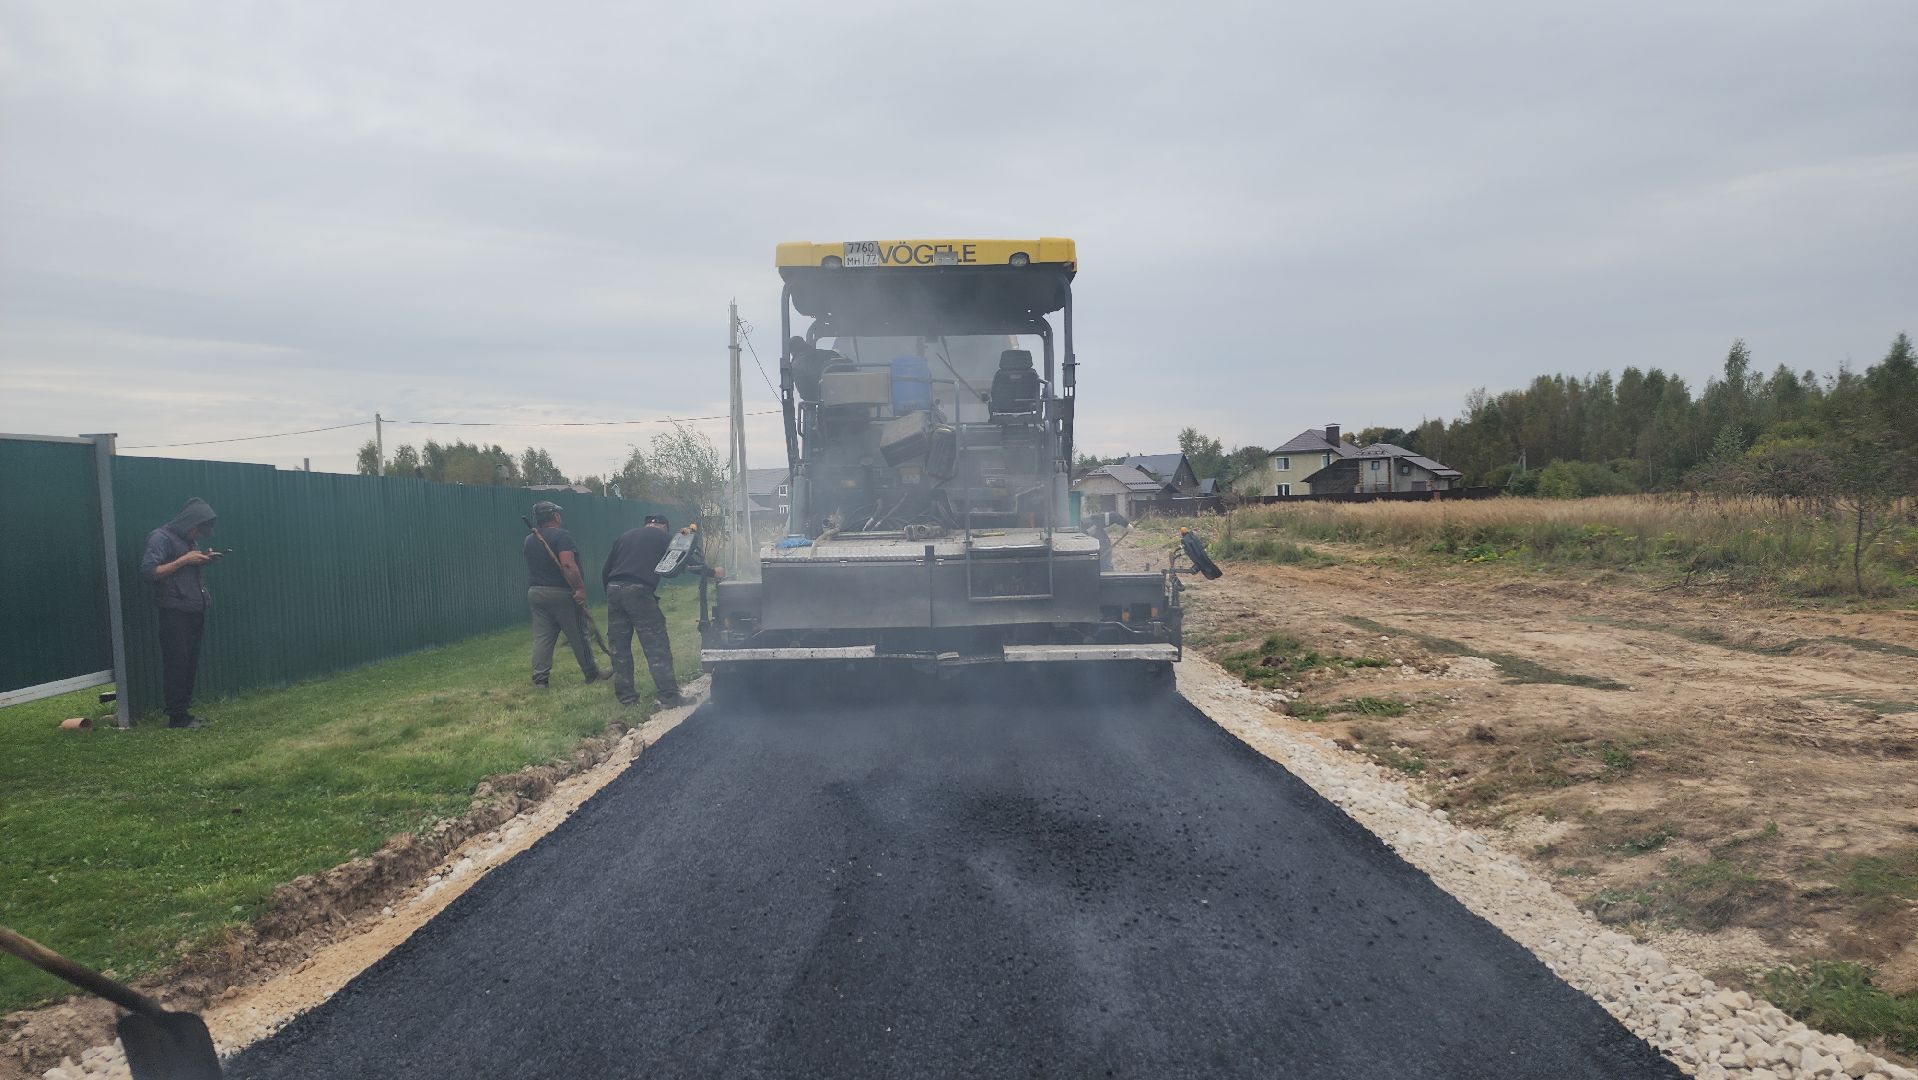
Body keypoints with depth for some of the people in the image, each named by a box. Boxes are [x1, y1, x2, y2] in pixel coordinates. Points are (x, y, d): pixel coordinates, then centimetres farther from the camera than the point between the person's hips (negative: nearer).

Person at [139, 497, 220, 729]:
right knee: (176, 664, -5)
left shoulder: (190, 540, 17)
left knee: (191, 664, 9)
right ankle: (177, 716, 0)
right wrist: (184, 560, -18)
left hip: (194, 611, 8)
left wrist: (202, 560, 5)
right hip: (174, 612, -8)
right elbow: (148, 571, -17)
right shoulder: (161, 538, -8)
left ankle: (185, 710, 15)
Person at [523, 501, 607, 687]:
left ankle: (539, 677, 2)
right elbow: (568, 565, -25)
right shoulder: (561, 536, -14)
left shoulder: (530, 540, 9)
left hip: (535, 593, 6)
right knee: (578, 635, 4)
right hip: (561, 594, -6)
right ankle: (592, 674, 14)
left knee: (542, 637, 7)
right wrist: (580, 588, -24)